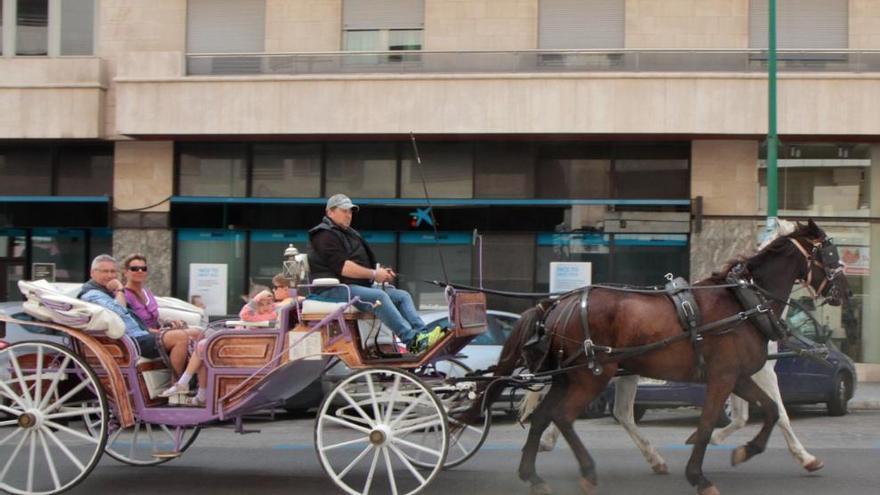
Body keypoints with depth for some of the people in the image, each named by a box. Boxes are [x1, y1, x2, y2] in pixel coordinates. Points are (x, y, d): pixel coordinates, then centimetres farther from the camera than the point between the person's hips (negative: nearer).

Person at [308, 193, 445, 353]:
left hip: (360, 286, 10)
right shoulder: (325, 235, -7)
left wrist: (381, 271, 5)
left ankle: (421, 333, -24)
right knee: (379, 297, -32)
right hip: (333, 289, -10)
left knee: (403, 296, -4)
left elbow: (363, 264, 26)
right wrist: (374, 274, -16)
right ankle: (412, 341, -41)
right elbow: (342, 267, -19)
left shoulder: (350, 234, 26)